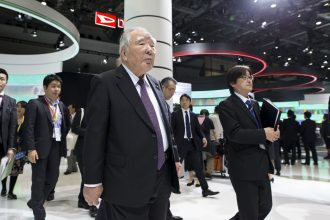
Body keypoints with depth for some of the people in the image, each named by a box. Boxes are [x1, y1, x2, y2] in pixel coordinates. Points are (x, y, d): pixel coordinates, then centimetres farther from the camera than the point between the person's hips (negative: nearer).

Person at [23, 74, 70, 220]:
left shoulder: (62, 106, 11)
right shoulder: (34, 104, -6)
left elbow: (66, 125, 21)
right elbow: (28, 128, -12)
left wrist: (61, 137, 9)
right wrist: (31, 149, -18)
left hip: (56, 148, 6)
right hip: (40, 148, -5)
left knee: (52, 179, 12)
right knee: (39, 181, 5)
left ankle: (34, 203, 37)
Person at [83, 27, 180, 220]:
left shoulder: (155, 84, 11)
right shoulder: (105, 83, -9)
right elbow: (94, 136, -12)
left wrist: (173, 158, 16)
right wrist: (93, 181, -11)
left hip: (162, 179, 7)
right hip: (126, 183, -6)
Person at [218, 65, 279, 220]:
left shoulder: (255, 104, 15)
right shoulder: (226, 105, -11)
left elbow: (261, 128, 20)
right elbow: (234, 133, -22)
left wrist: (272, 132, -1)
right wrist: (263, 134, -21)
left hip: (262, 165, 8)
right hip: (243, 167, -8)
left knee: (265, 206, 18)